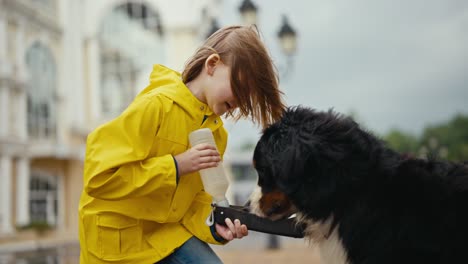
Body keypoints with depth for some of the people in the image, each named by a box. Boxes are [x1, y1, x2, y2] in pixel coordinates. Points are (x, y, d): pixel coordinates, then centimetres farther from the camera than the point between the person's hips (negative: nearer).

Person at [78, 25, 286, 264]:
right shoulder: (156, 105, -21)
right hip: (118, 233, -6)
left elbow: (197, 198, 5)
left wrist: (214, 226, -16)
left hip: (169, 230, 6)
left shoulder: (216, 132, 1)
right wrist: (176, 166, -27)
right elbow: (98, 176, -26)